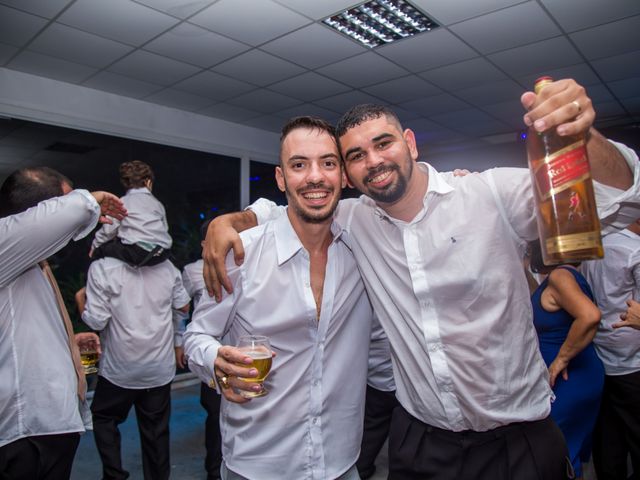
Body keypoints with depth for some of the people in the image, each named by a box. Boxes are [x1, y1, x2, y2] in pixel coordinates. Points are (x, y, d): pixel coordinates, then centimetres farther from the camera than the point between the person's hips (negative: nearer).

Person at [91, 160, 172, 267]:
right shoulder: (157, 203, 20)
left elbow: (109, 230, 6)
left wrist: (95, 245, 24)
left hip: (138, 253, -5)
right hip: (163, 253, 5)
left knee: (100, 248, 18)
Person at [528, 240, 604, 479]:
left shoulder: (559, 276, -21)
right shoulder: (562, 274, 7)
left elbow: (590, 316, -34)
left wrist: (562, 358, -26)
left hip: (566, 380, -9)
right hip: (576, 378, 9)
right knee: (572, 452, 24)